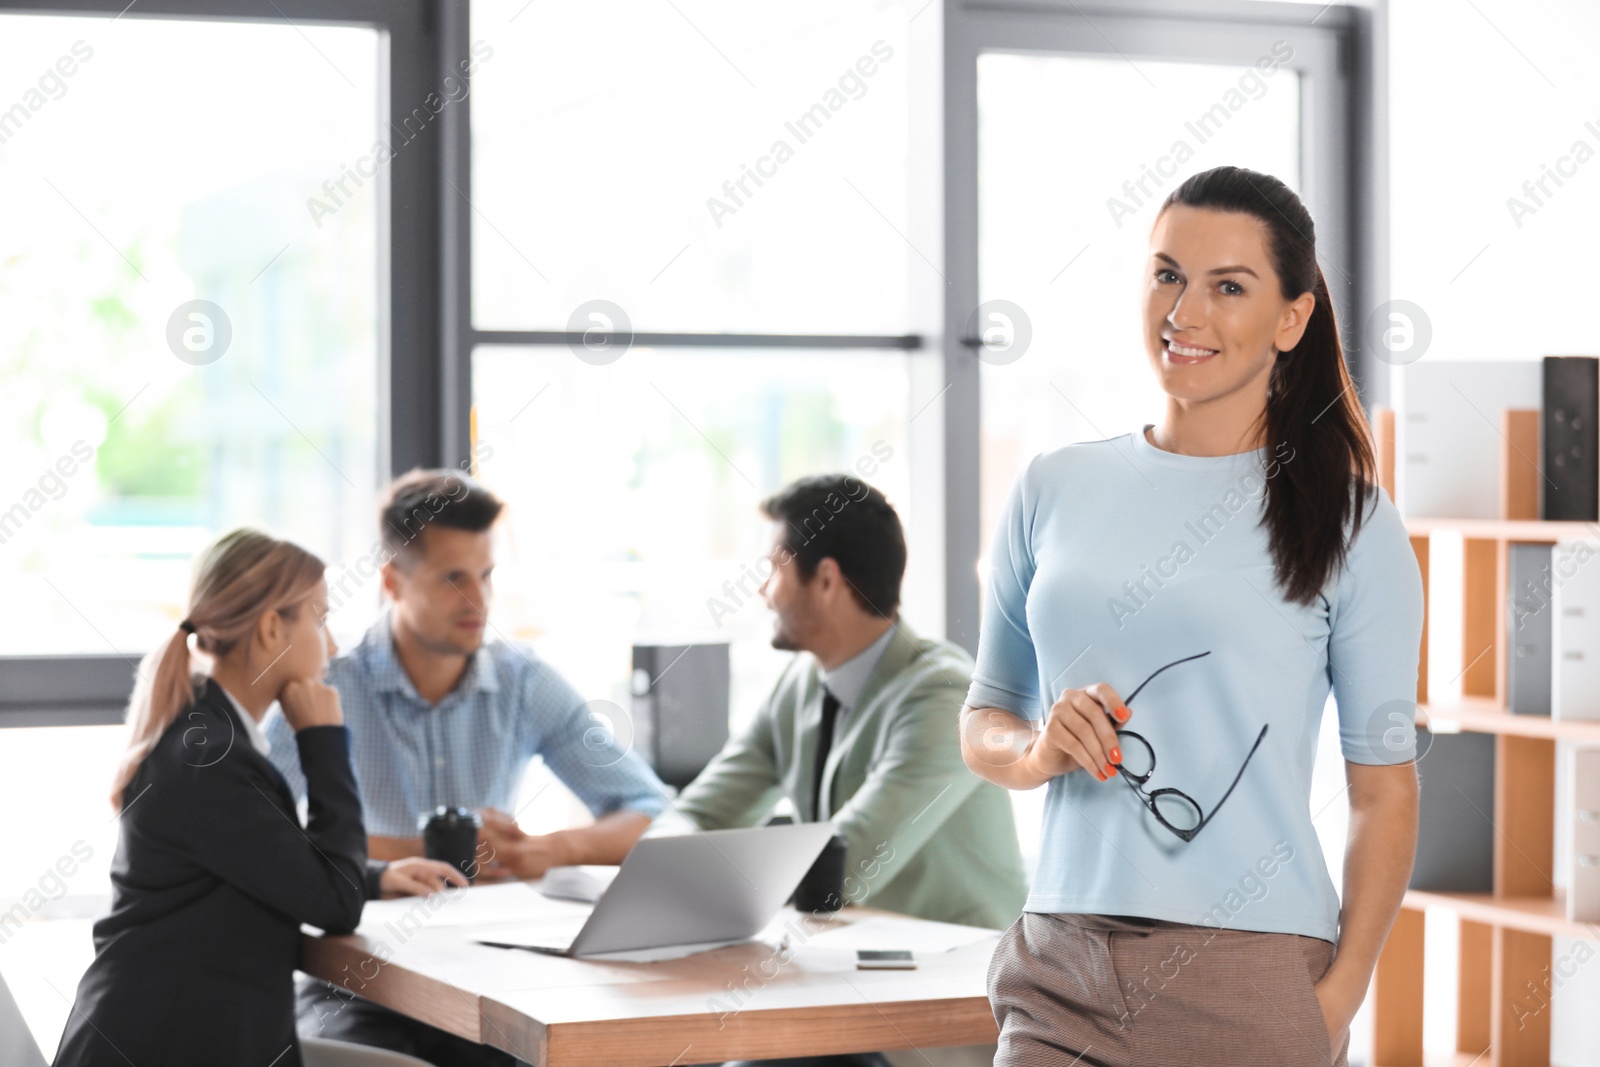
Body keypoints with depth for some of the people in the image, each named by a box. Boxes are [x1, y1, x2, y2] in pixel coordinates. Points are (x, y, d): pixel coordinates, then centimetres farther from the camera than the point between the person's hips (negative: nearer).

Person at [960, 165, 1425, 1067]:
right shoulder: (1054, 492, 9)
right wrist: (1038, 749, -6)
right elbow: (983, 722, 16)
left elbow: (1385, 787, -2)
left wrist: (1340, 994, -11)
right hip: (1065, 972, 3)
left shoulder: (1349, 523, -1)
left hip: (1253, 983, -3)